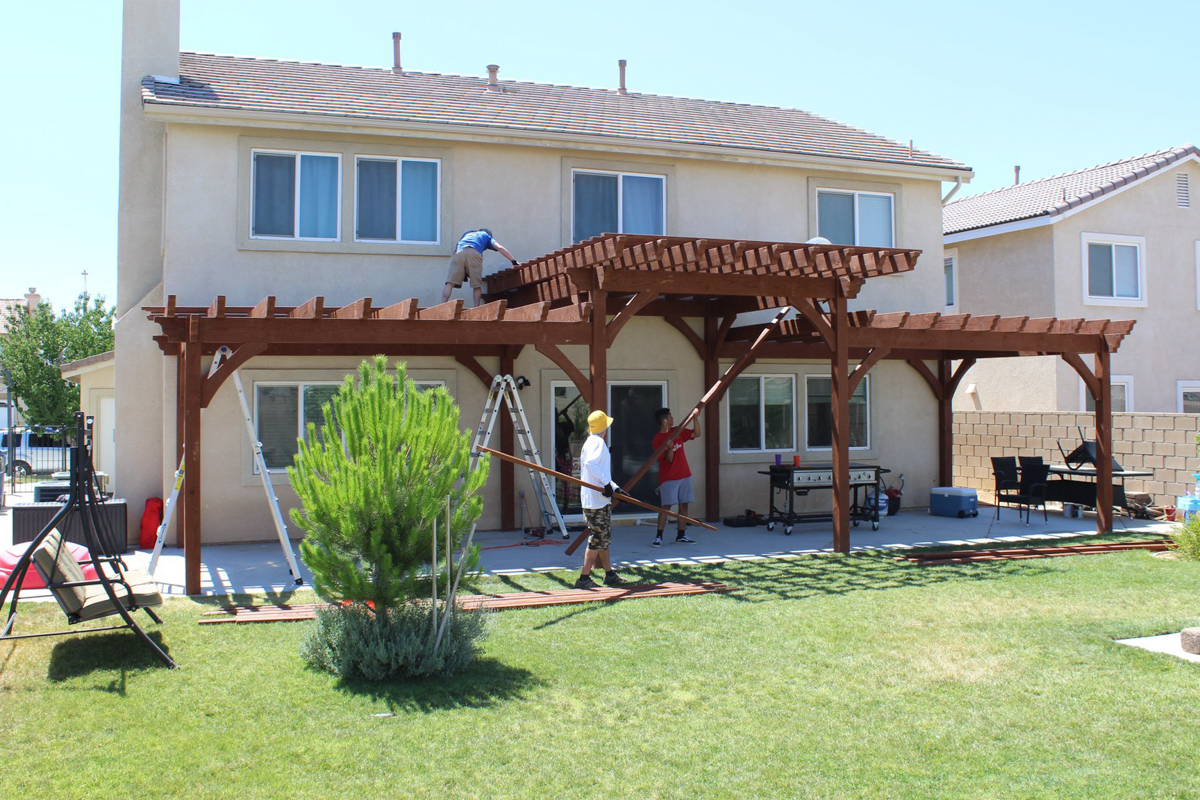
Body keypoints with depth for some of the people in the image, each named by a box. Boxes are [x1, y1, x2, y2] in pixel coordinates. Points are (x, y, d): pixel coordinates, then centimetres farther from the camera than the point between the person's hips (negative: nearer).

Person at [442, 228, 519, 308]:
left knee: (450, 283, -7)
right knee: (477, 286, 4)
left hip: (459, 253, 2)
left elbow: (455, 250, 40)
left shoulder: (467, 233, 43)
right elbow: (499, 248, 18)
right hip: (474, 254, -2)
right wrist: (513, 261, 17)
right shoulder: (487, 236, 34)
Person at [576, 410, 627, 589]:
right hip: (597, 500, -11)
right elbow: (591, 464, -30)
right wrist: (606, 483, -29)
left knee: (603, 538, 17)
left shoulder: (592, 442, 20)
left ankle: (609, 574, 25)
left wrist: (614, 487, 20)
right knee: (598, 538, -8)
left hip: (598, 499, 11)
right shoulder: (597, 442, -12)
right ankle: (584, 578, -6)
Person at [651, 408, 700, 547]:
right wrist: (669, 448, -33)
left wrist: (695, 417, 1)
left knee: (684, 504, 6)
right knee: (666, 506, -9)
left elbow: (696, 434, 12)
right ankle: (658, 536, -7)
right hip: (668, 478, -6)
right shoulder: (658, 439, -11)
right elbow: (669, 459, -14)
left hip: (684, 475, 6)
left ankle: (681, 535, 13)